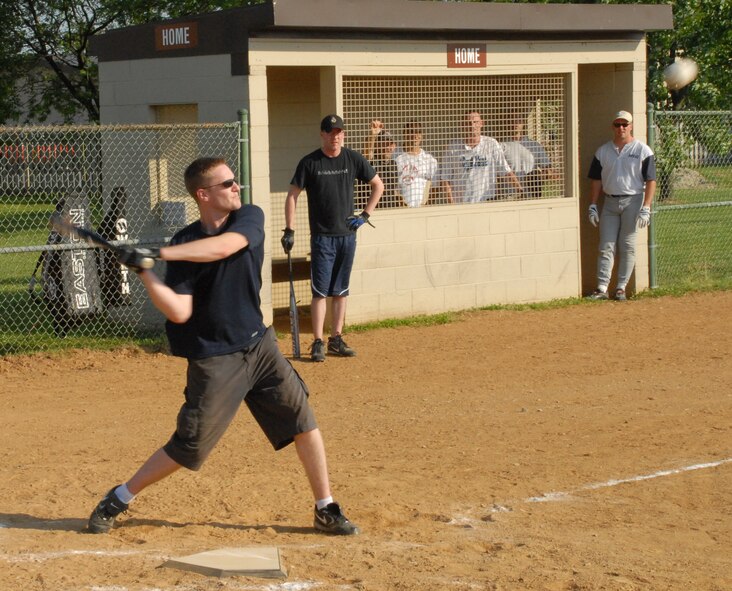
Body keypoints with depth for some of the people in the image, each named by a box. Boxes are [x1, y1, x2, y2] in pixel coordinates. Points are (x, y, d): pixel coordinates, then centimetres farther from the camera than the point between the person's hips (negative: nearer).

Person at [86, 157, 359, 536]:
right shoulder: (184, 243, -9)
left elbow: (224, 246, -28)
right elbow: (179, 312, -16)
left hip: (259, 346, 3)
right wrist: (142, 272, -27)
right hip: (214, 359, -3)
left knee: (302, 420, -1)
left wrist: (159, 252, -32)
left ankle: (326, 511, 12)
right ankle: (117, 500, 17)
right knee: (189, 448, 0)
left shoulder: (250, 218, -5)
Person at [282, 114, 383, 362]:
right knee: (320, 291, -5)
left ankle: (336, 339, 17)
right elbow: (292, 195, -2)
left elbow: (378, 186, 13)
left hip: (347, 235, 3)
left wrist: (365, 215, 4)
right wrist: (289, 230, -8)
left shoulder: (353, 159, 2)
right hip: (322, 237, -3)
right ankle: (318, 343, -2)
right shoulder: (309, 162, -4)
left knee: (340, 291, 9)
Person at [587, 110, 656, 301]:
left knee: (628, 247, 0)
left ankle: (621, 287, 7)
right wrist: (593, 206, 5)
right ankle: (602, 288, -3)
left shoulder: (642, 150, -1)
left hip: (632, 201, -3)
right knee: (606, 247, -1)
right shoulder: (603, 151, 10)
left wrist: (646, 208, -12)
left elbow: (650, 180, -4)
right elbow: (596, 180, 12)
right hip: (610, 202, 3)